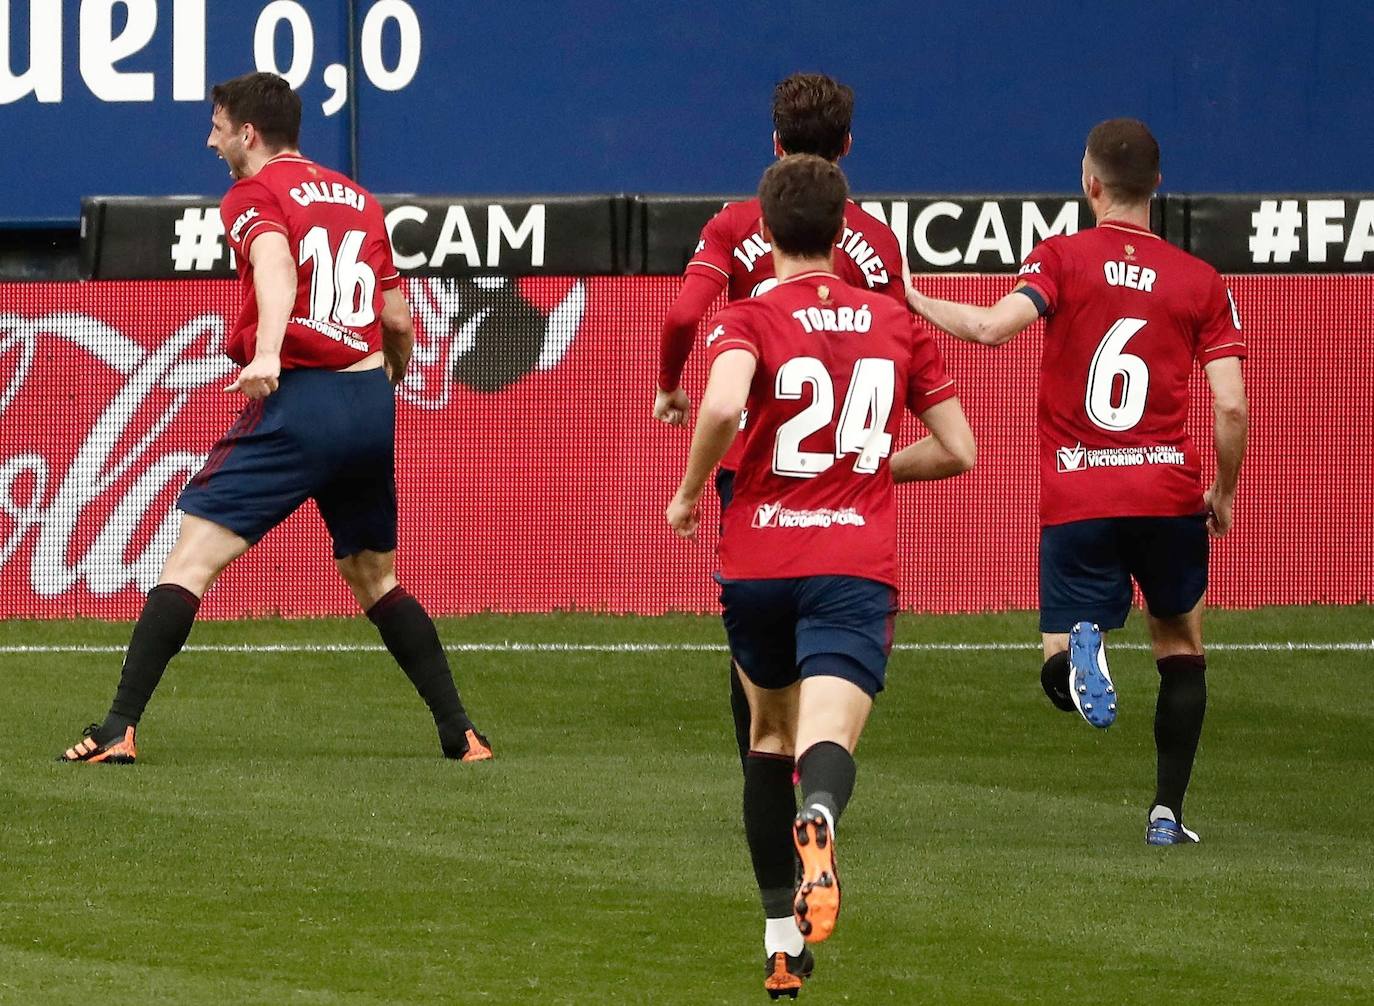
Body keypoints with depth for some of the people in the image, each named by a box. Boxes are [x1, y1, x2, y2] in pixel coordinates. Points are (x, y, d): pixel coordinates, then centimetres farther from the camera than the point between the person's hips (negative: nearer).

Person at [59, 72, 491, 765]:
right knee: (375, 578, 20)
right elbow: (399, 322, 20)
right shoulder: (357, 200, 18)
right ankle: (460, 733, 14)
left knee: (191, 558, -6)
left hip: (298, 402, -6)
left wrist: (267, 350, -39)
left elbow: (276, 263, -22)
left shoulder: (253, 197, 1)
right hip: (372, 405, 6)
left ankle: (120, 728, -15)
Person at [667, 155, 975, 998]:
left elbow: (723, 405, -23)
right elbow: (958, 452, 12)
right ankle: (817, 820, -53)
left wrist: (690, 493, -6)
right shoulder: (899, 325, 10)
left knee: (771, 735, 22)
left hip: (759, 562, 0)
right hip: (857, 568, 0)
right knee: (829, 740, -15)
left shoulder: (751, 319, -1)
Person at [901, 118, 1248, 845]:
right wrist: (1224, 494, 13)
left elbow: (993, 326, -19)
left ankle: (1080, 649, -30)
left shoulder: (1064, 258, -2)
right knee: (1181, 648, 22)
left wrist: (913, 300, -3)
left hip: (1076, 501, -1)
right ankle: (1168, 811, 14)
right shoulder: (1200, 282, 3)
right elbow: (1231, 407, -3)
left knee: (1059, 679, 6)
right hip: (1168, 493, 1)